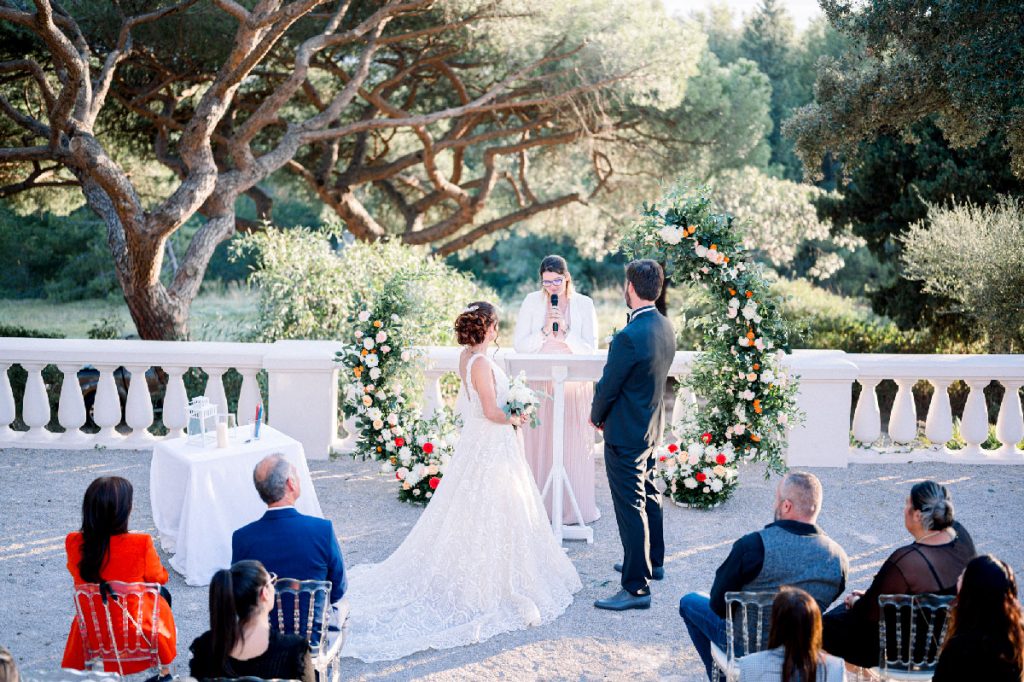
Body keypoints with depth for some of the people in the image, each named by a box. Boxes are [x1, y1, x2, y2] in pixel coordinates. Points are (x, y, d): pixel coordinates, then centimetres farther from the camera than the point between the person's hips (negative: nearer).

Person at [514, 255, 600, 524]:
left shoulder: (584, 304, 1)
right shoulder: (532, 302, 2)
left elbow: (590, 348, -3)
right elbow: (521, 345, -1)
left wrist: (565, 330, -16)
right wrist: (545, 330, -15)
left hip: (574, 386, 0)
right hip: (540, 385, 0)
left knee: (574, 447, 2)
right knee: (539, 447, 2)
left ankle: (575, 507, 11)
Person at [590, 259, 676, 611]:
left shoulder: (629, 337, -27)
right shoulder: (665, 328, 0)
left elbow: (608, 387, -19)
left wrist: (597, 415, 2)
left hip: (625, 432, -9)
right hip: (652, 426, 9)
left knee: (630, 508, -3)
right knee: (648, 494, 24)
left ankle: (636, 587, 2)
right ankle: (652, 561, 42)